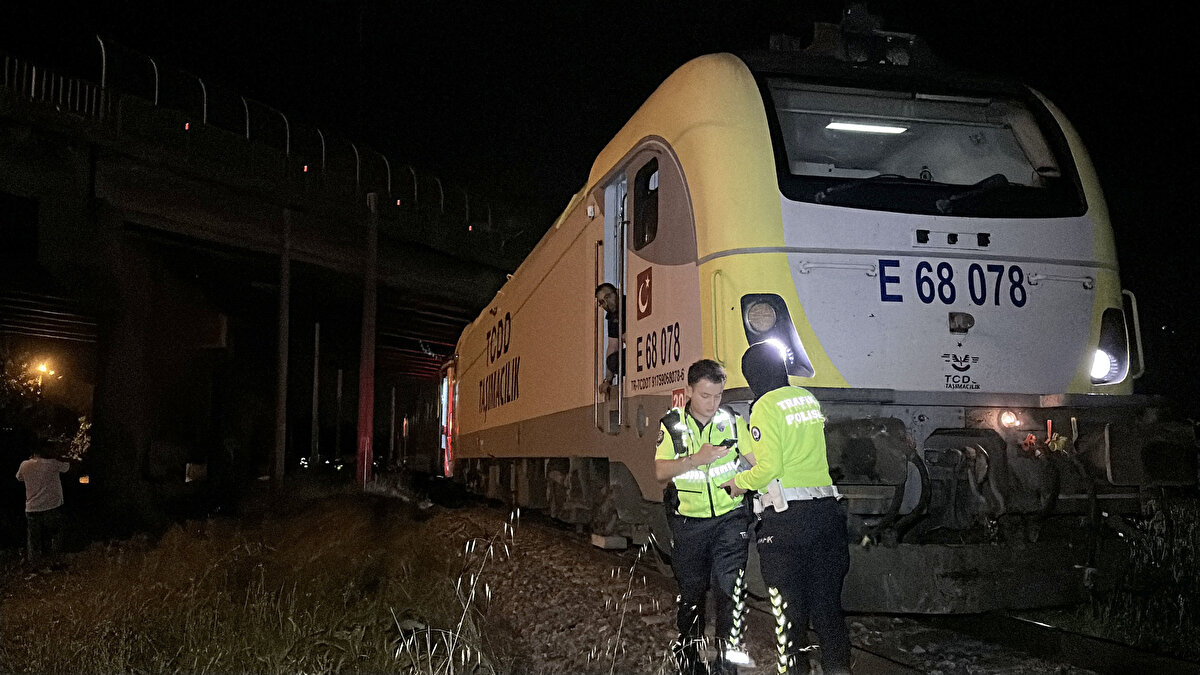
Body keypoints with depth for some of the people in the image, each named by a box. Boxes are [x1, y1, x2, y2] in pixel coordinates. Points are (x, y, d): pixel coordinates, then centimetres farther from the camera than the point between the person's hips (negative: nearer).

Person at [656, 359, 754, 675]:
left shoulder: (733, 421, 1)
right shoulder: (672, 425, -2)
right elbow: (660, 471, -11)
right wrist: (697, 459, -25)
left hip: (729, 518, 0)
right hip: (689, 521, 1)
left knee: (730, 588, -12)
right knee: (691, 591, 12)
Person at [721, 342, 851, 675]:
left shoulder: (765, 406, -8)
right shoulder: (810, 399, 13)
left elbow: (770, 466, -15)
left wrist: (739, 481, 3)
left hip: (785, 516, -6)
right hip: (827, 510, 6)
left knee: (788, 607, 3)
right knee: (827, 603, 14)